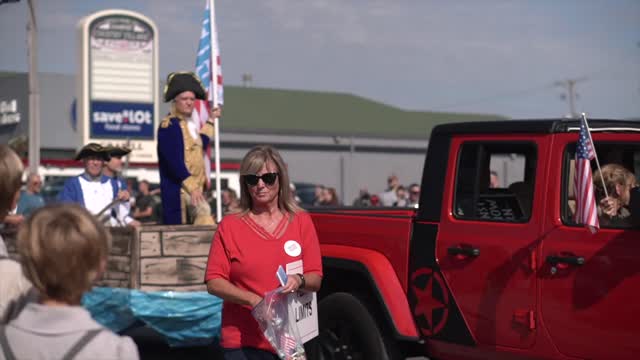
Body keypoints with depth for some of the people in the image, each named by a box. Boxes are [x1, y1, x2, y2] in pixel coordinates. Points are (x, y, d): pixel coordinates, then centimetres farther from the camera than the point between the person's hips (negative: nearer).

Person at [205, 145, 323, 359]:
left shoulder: (301, 222, 8)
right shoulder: (229, 226, 3)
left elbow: (316, 279, 6)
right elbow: (214, 282, -1)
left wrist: (299, 281, -17)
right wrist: (253, 300, -16)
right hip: (244, 342, -2)